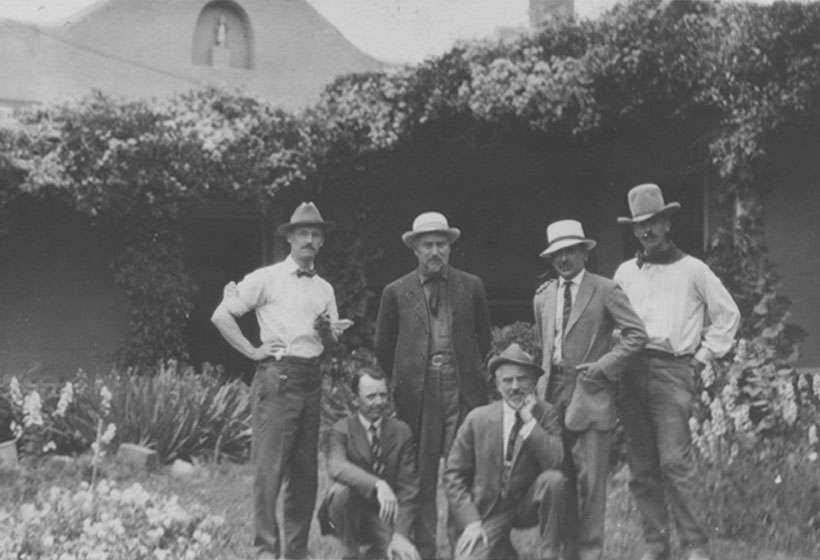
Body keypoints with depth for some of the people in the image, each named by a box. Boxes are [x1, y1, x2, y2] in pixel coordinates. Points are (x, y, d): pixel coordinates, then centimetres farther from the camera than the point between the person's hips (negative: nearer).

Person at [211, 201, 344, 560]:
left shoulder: (324, 289, 16)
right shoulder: (266, 279, 0)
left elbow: (332, 343, 18)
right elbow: (221, 316, -3)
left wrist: (327, 330, -3)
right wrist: (252, 351, -6)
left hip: (312, 380, 6)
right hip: (277, 378, -5)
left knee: (305, 472, 8)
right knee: (269, 466, -8)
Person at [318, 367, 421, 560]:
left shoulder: (402, 432, -1)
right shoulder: (341, 430, -8)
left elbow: (408, 489, -6)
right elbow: (336, 467, -31)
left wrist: (400, 535, -20)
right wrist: (378, 485, -47)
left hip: (384, 516, 2)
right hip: (348, 515, -2)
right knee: (342, 489, -34)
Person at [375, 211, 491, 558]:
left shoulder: (471, 287, 8)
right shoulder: (396, 292, 7)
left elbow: (483, 338, 17)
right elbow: (384, 347, 14)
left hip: (462, 389, 0)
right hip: (417, 394, 0)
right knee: (421, 475, 0)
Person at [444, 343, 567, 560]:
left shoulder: (546, 414, -5)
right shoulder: (477, 419, -4)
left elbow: (557, 463, -22)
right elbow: (454, 475, 0)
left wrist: (529, 421, -22)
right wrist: (470, 522, -11)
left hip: (528, 505, -1)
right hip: (488, 511, 1)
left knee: (553, 479, -31)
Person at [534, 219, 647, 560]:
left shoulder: (605, 290, -1)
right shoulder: (542, 297, 16)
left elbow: (637, 334, -6)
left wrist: (603, 367, -11)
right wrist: (548, 374, 15)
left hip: (590, 394, -5)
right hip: (553, 394, 5)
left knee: (591, 478, -5)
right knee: (559, 478, 5)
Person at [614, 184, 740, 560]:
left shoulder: (692, 269, 5)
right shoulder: (625, 273, 15)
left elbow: (728, 314, 8)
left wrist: (702, 357, 3)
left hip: (673, 370, -4)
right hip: (632, 371, 4)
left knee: (674, 461, -14)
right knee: (641, 468, 3)